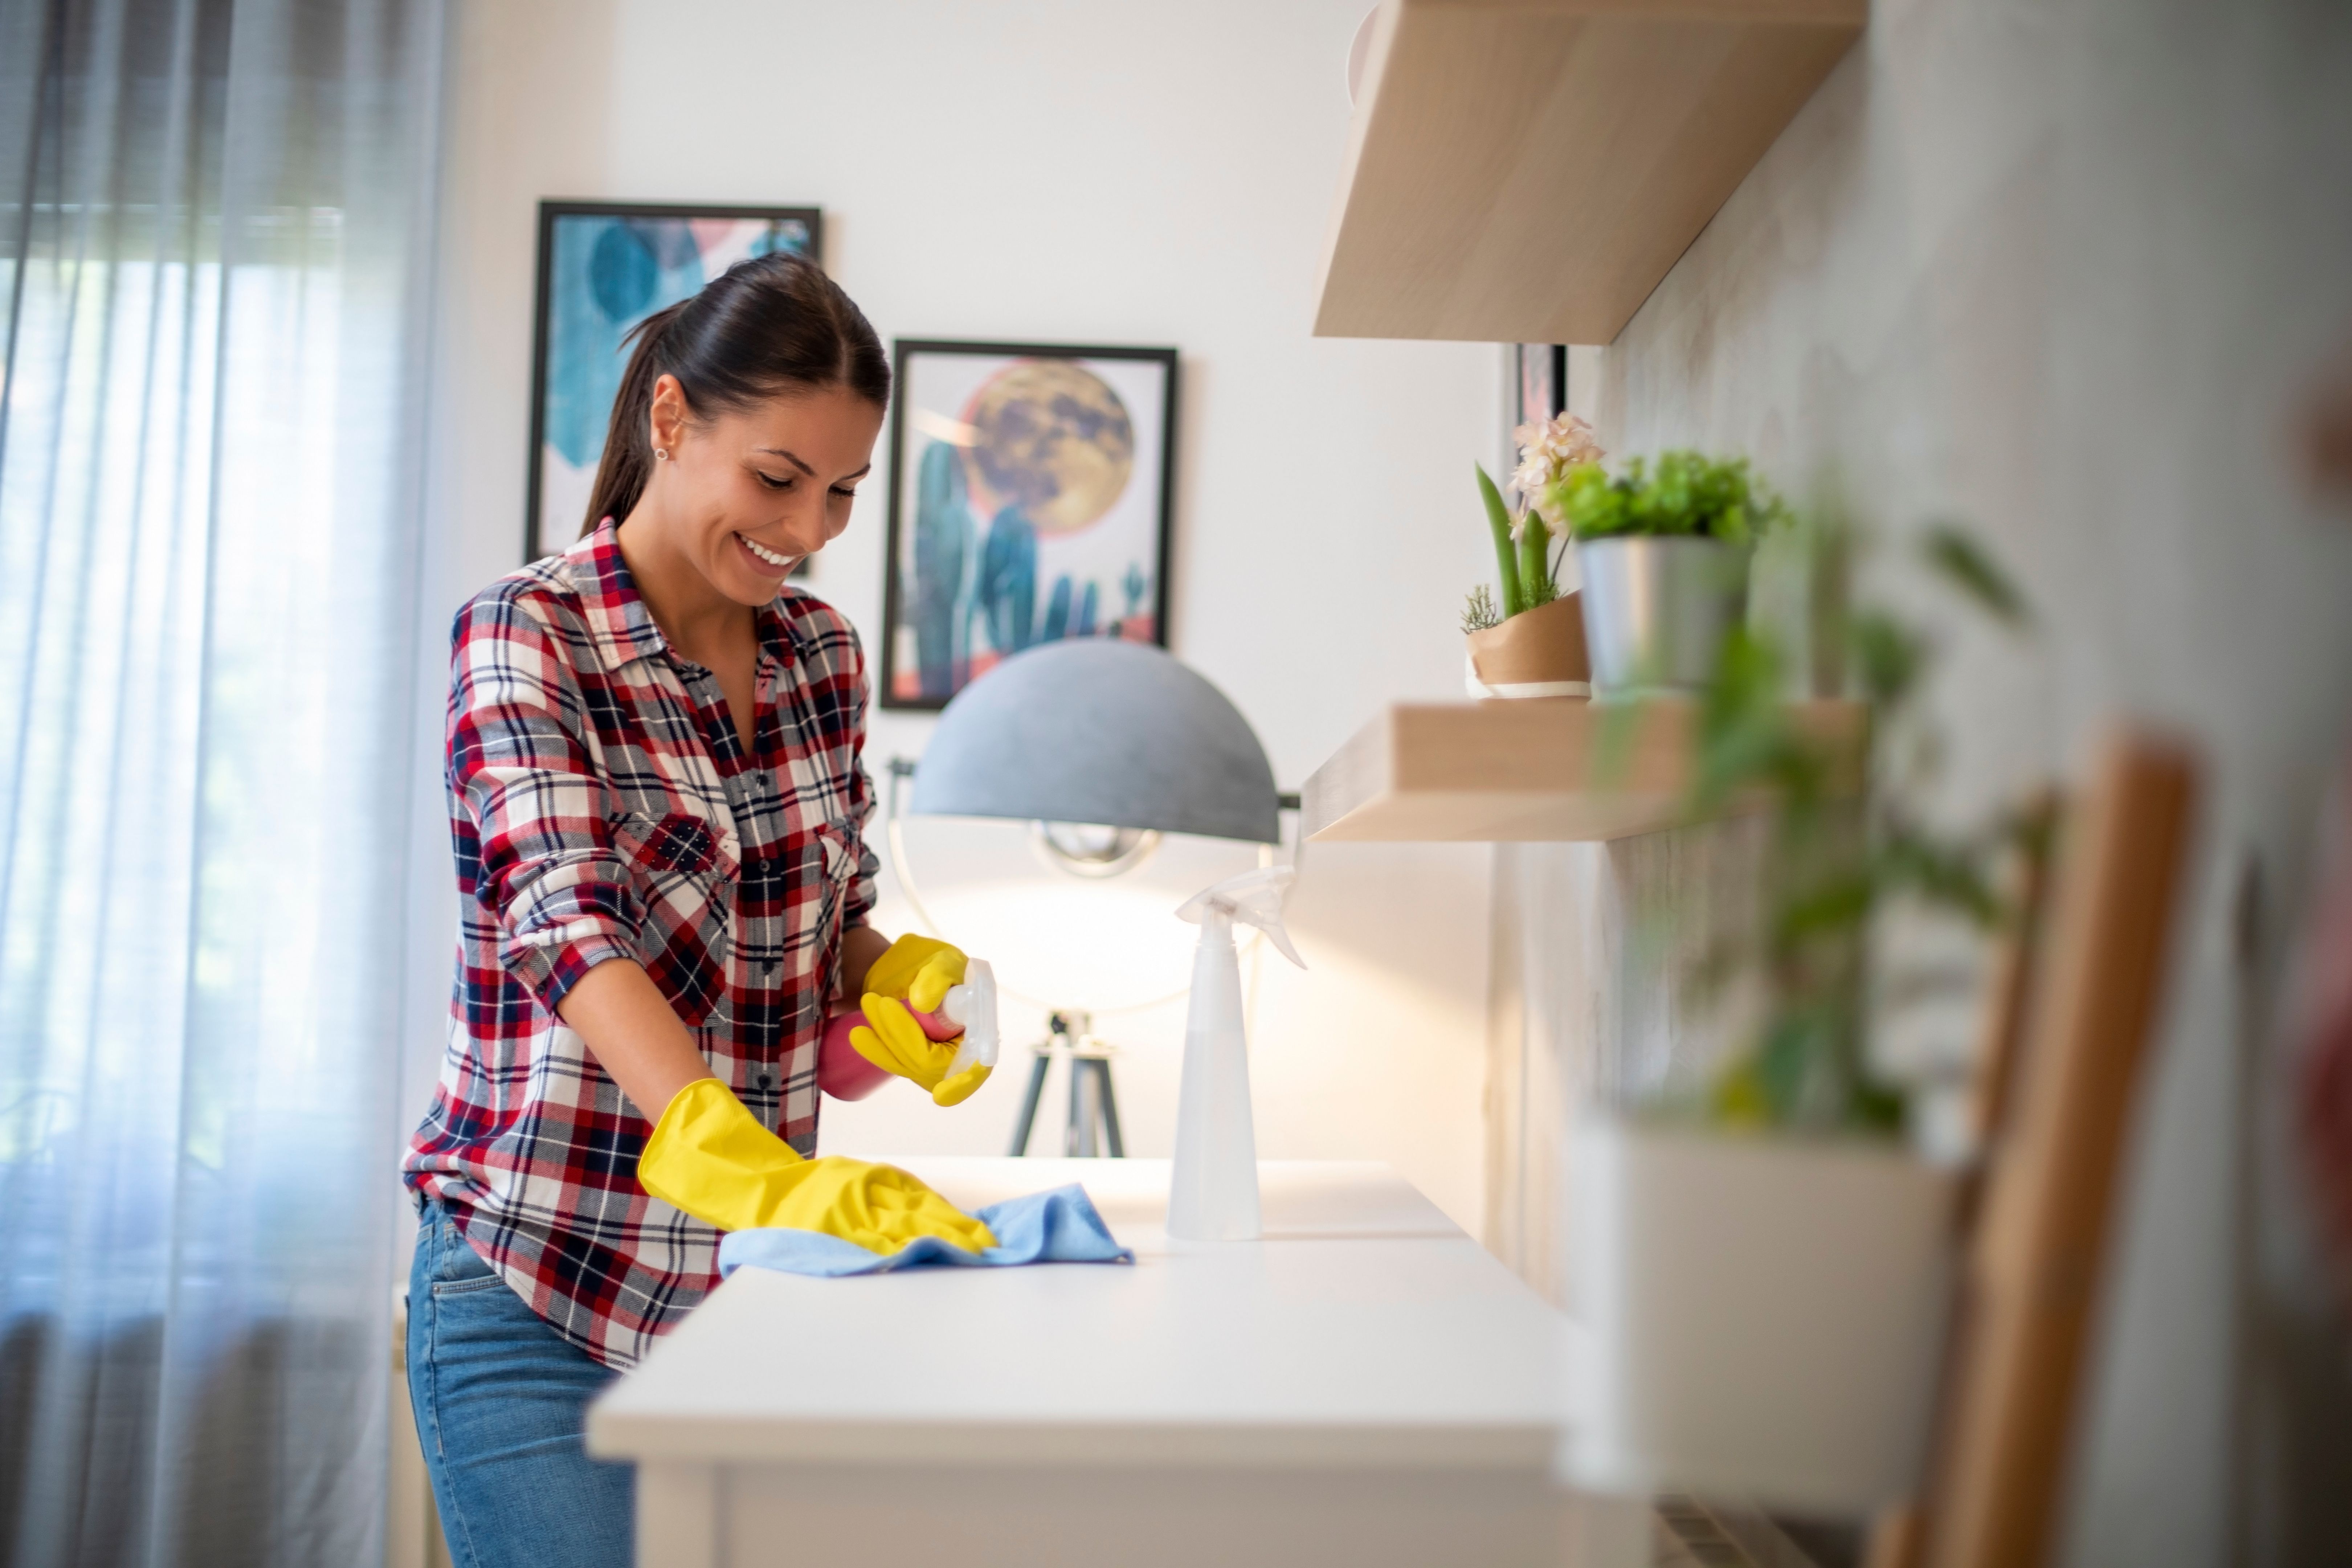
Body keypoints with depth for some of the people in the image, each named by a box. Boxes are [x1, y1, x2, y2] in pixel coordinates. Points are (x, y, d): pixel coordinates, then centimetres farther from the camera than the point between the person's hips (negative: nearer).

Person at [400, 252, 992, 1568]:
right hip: (544, 1293, -5)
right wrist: (756, 1168, -41)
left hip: (750, 1283, 6)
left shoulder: (824, 653, 7)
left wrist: (904, 985, -8)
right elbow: (565, 923, -26)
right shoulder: (530, 635, -11)